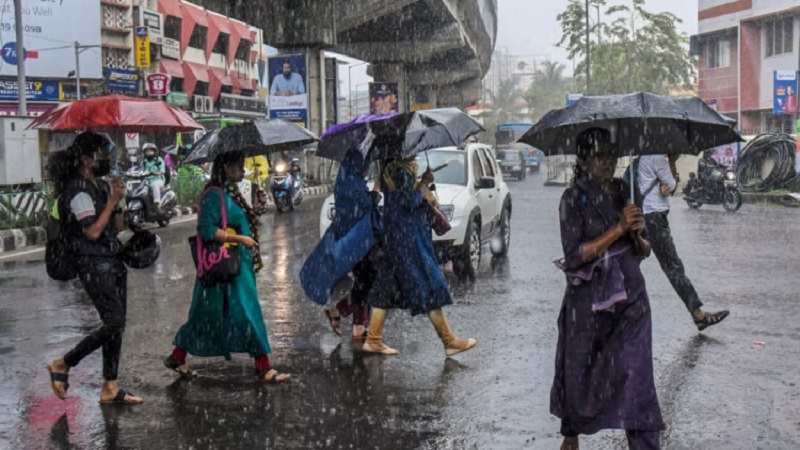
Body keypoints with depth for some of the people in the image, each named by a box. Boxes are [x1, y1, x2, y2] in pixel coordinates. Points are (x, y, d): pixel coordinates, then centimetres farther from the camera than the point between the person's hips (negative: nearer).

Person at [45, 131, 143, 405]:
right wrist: (112, 201, -15)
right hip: (95, 266, -9)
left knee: (117, 325, 8)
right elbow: (93, 231, -21)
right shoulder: (78, 189, -14)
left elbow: (118, 227, 15)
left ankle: (110, 388, 14)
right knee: (113, 324, -10)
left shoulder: (100, 185, 14)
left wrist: (116, 201, 0)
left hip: (113, 263, 9)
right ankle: (62, 364, 6)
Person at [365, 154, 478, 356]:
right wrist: (425, 183, -8)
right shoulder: (402, 170, -16)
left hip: (393, 236, 10)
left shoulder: (390, 169, 13)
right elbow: (410, 202, -19)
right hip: (407, 237, -10)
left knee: (388, 286, 11)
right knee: (429, 286, -4)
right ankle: (450, 342, 1)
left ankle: (373, 340, 13)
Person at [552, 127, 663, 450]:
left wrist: (638, 235, -11)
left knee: (636, 374, -5)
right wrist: (618, 228, -21)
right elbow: (575, 255, -17)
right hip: (588, 301, -3)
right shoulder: (574, 199, -8)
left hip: (630, 297, 3)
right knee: (579, 371, 12)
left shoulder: (625, 192, 5)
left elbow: (644, 252, 12)